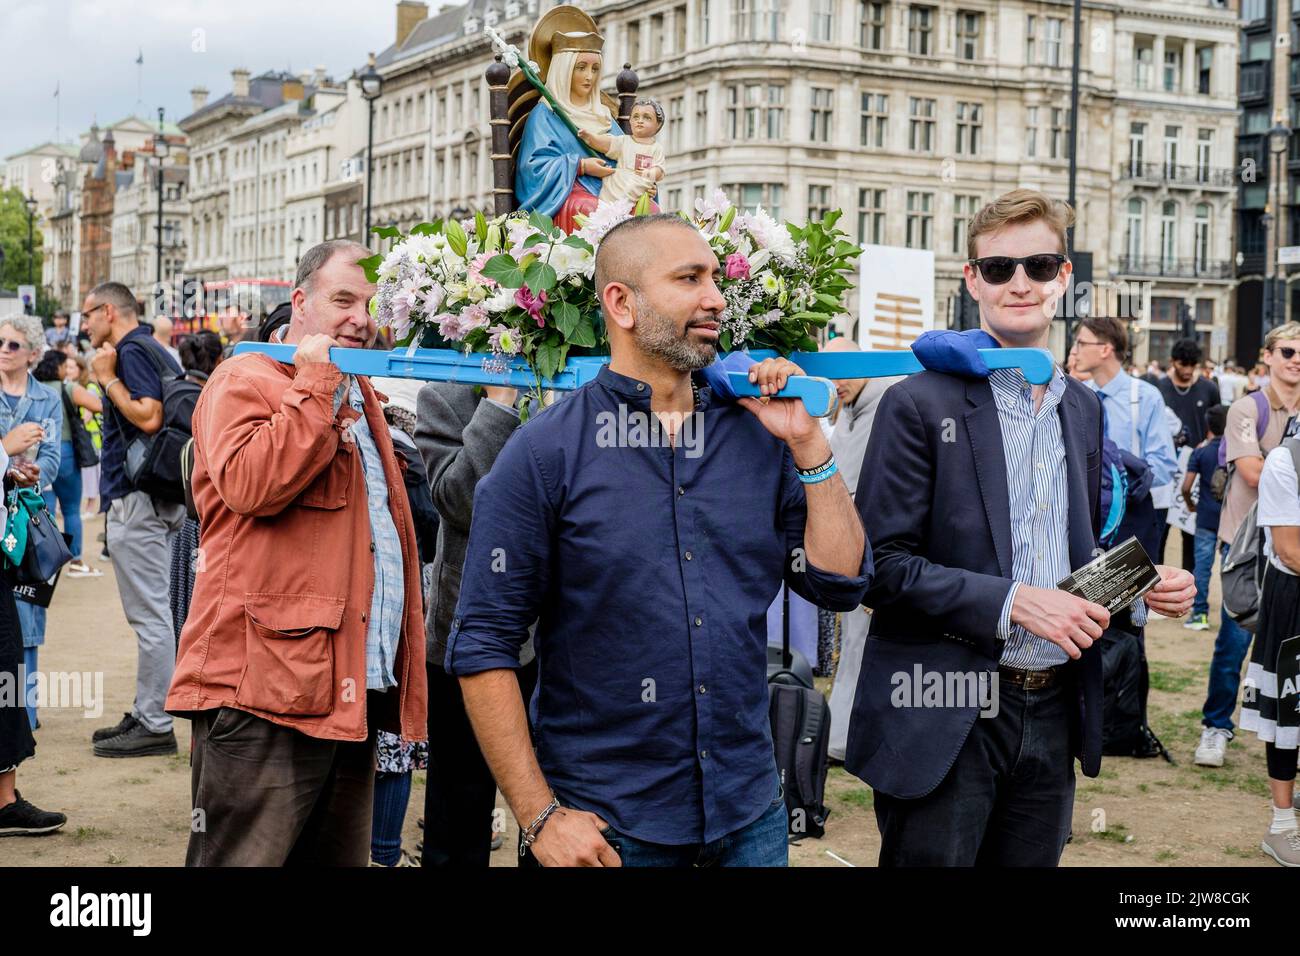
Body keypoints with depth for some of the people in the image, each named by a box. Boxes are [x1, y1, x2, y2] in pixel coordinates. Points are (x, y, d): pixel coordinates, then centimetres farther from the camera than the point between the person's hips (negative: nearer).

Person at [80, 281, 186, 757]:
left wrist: (107, 378, -15)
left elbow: (149, 417, -24)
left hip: (137, 502, -11)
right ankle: (146, 715, 21)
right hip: (153, 498, 11)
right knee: (150, 615, 14)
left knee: (149, 616, -7)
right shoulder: (151, 350, 18)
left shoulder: (132, 351, -12)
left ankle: (154, 726, -3)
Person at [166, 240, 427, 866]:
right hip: (266, 682, -9)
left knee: (338, 859, 14)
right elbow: (249, 484, -24)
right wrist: (314, 385, -14)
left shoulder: (359, 398, 23)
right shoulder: (245, 381, -3)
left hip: (353, 690, 9)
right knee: (246, 858, -5)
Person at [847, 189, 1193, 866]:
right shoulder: (922, 403, -9)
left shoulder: (1084, 409, 11)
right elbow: (879, 566, -14)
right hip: (946, 720, -6)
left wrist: (1145, 587, 0)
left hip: (1053, 713, 6)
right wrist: (1012, 602, -22)